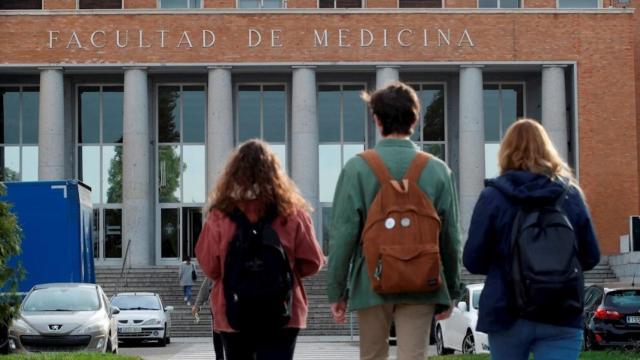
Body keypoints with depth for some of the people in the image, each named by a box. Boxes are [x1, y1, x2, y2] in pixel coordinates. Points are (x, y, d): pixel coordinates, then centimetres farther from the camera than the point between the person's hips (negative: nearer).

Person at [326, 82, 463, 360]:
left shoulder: (357, 168, -5)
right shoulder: (437, 170, 0)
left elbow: (343, 234, -6)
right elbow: (451, 236, 3)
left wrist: (336, 291, 1)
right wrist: (451, 292, 13)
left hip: (371, 284, 0)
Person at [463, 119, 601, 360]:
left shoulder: (492, 196, -7)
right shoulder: (570, 194, 0)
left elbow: (473, 261, -4)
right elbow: (590, 257, 6)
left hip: (507, 314, 0)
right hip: (562, 317, 1)